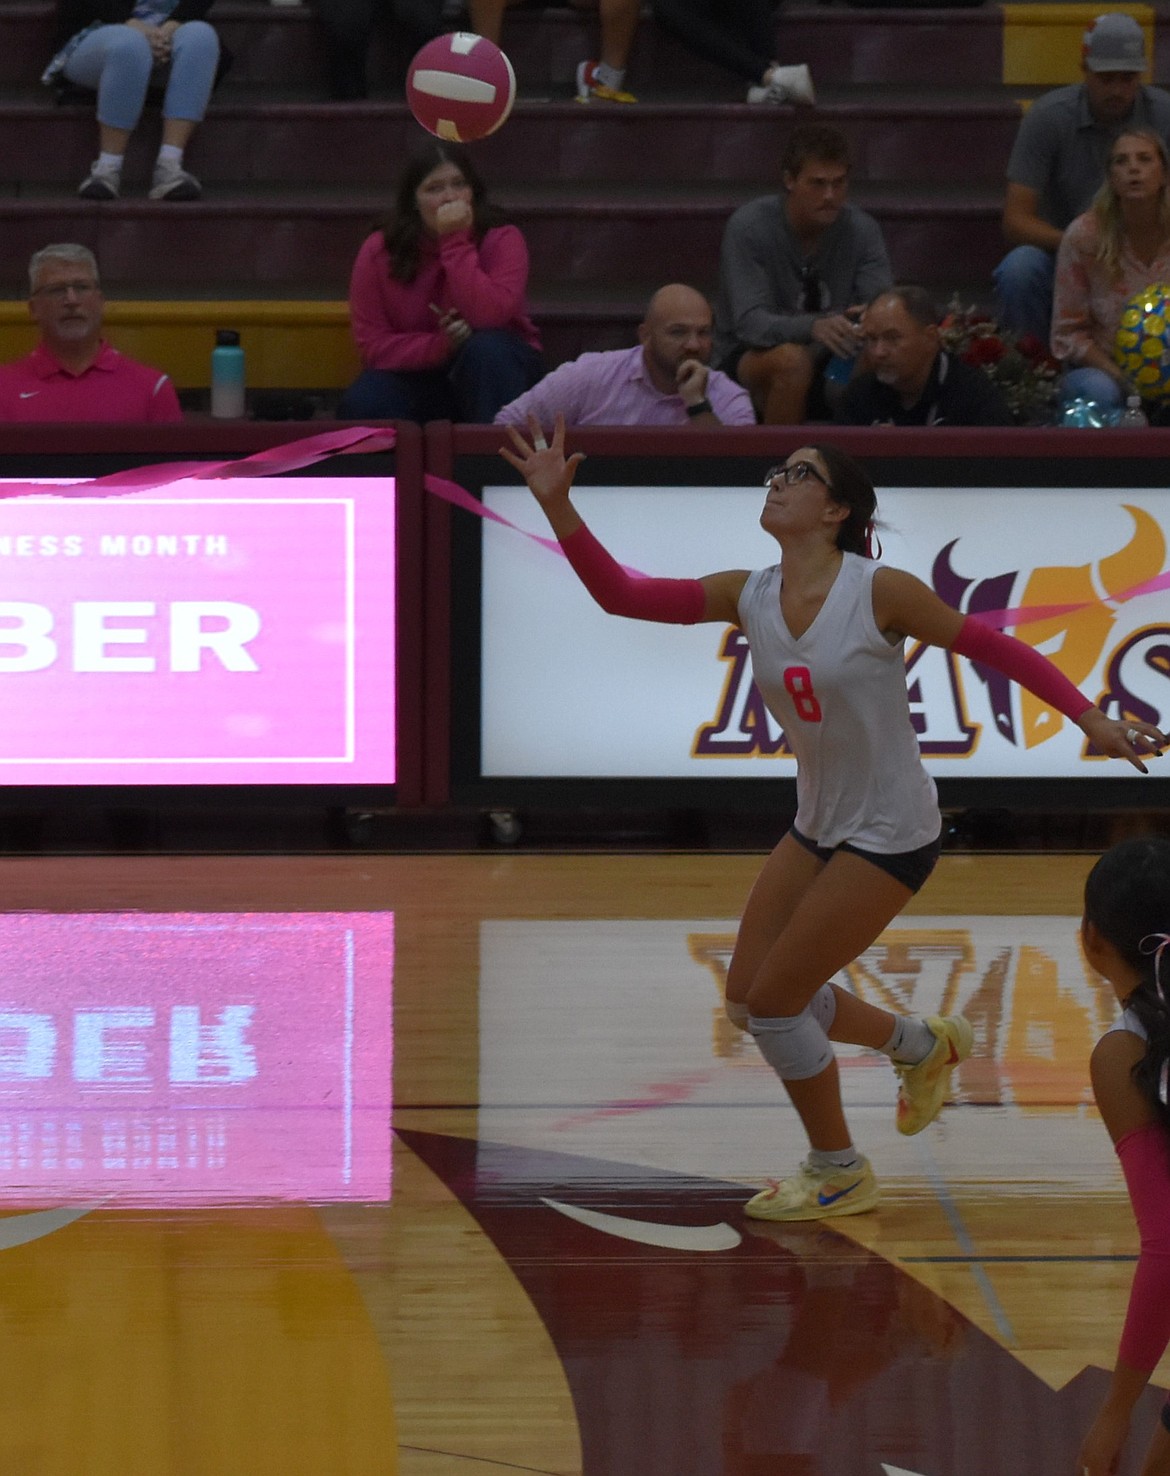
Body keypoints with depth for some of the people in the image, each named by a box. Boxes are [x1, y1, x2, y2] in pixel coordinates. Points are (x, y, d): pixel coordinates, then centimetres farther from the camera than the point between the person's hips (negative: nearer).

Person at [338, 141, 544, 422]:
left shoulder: (502, 240, -14)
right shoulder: (378, 251, -9)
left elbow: (489, 317, -30)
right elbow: (373, 343, -12)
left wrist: (456, 243, -31)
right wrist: (439, 346, -28)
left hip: (493, 370, -1)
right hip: (419, 371, 1)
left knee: (486, 348, -35)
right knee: (360, 406, -28)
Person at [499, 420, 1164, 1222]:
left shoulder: (880, 591, -19)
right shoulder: (748, 597, -3)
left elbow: (991, 645, -11)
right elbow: (622, 593, -8)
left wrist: (1090, 717, -13)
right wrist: (559, 505, -20)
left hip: (891, 832, -7)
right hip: (820, 823, 7)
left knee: (774, 999, -7)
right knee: (749, 997, 11)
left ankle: (840, 1173, 16)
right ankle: (923, 1045, 33)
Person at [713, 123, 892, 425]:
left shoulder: (861, 229, -4)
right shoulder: (750, 227, -16)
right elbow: (750, 323, -26)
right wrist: (814, 327, -46)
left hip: (828, 366, 3)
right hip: (749, 363, -3)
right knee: (792, 360, -37)